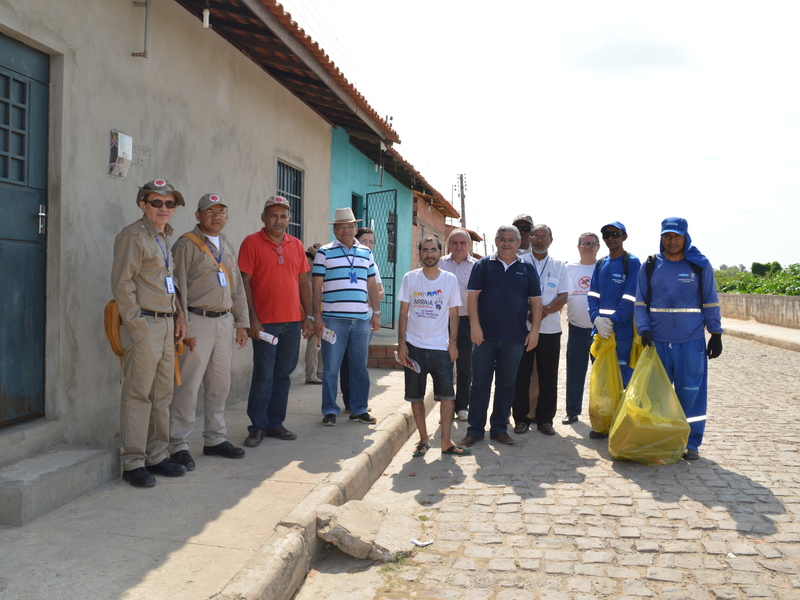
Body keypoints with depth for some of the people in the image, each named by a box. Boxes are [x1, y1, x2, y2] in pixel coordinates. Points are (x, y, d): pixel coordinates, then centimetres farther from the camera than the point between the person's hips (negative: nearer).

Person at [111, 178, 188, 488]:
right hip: (144, 325, -8)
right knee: (138, 396, -3)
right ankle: (133, 463, 6)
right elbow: (122, 283, -13)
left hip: (166, 324, 9)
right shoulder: (133, 236, -8)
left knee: (162, 395, 12)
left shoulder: (164, 237, 18)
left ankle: (158, 456, 22)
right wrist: (137, 325, -16)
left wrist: (178, 315, 13)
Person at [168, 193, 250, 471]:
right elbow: (179, 288, -9)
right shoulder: (186, 244, -4)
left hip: (225, 321, 7)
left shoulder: (228, 247, 18)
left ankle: (215, 439, 22)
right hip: (198, 321, -7)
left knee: (220, 385, 11)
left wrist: (241, 323, 15)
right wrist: (183, 328, -14)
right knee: (188, 386, -6)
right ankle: (179, 445, 3)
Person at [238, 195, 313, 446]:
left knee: (283, 375, 10)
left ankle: (275, 423, 20)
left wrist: (308, 315, 10)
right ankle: (257, 427, 10)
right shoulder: (252, 243, -2)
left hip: (292, 322, 5)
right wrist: (252, 318, -12)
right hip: (264, 322, -5)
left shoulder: (297, 245, 12)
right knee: (263, 376, -2)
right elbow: (245, 282, -6)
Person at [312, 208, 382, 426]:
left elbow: (372, 285, 17)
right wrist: (317, 316, -7)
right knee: (331, 368, 1)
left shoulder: (366, 253, 14)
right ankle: (329, 410, 12)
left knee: (360, 367, 9)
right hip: (333, 319, -3)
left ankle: (359, 409, 19)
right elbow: (316, 287, -1)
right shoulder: (324, 252, 2)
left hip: (362, 319, 4)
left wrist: (376, 313, 11)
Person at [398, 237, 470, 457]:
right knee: (416, 396, 6)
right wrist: (401, 343, -3)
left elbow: (453, 314, 6)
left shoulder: (450, 279, 3)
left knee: (447, 395, -4)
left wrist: (453, 343, -2)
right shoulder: (410, 278, 2)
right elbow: (404, 313, 3)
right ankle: (423, 439, 19)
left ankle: (446, 442, 5)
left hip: (441, 347, 0)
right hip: (414, 346, 0)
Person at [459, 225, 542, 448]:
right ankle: (475, 429, 12)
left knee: (506, 384, 9)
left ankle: (499, 429, 20)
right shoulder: (483, 265, 4)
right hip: (485, 335, -1)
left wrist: (534, 330, 0)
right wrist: (475, 326, -10)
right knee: (480, 383, 4)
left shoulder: (527, 268, 9)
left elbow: (536, 301, 8)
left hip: (515, 337, 2)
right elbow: (472, 296, -2)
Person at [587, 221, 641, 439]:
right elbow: (593, 295, 8)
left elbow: (630, 299, -11)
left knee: (622, 379, -1)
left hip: (622, 331, -6)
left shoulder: (632, 263, -3)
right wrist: (597, 319, -9)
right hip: (600, 331, 6)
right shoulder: (600, 264, 14)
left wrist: (612, 321, -16)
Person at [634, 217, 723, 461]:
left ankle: (691, 443, 14)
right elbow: (640, 302, 6)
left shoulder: (701, 265, 3)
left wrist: (716, 334, 2)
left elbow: (710, 302, 5)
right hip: (658, 341, 1)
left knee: (691, 393, 2)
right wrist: (644, 329, -7)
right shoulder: (650, 266, 5)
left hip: (692, 342, -1)